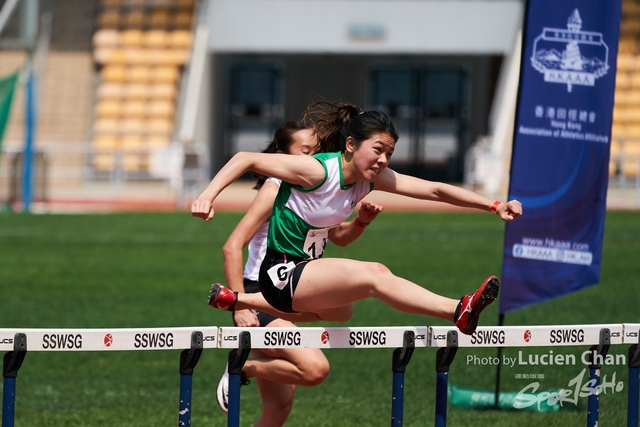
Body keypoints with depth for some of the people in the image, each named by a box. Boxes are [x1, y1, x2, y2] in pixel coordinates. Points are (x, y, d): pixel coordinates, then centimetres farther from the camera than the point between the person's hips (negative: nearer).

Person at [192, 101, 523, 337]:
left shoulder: (373, 178, -3)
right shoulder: (317, 171, -23)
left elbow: (434, 190, -5)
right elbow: (246, 159, -19)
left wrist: (493, 206, -11)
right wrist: (207, 196, -30)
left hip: (308, 269, 9)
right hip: (281, 272, -9)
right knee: (375, 275, -28)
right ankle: (460, 312, -42)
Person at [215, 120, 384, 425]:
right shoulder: (275, 190, -11)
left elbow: (339, 237, 27)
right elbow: (232, 247, -18)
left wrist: (361, 221, 3)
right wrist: (240, 307, -25)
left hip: (284, 304, 9)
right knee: (316, 369, -27)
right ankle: (242, 367, -9)